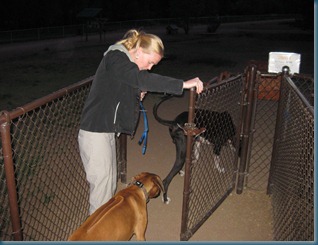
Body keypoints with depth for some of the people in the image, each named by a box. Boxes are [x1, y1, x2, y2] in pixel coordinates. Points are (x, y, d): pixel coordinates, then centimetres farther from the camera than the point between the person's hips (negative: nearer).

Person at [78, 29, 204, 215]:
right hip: (96, 133, -9)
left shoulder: (125, 63, 13)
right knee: (102, 185, -2)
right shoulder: (115, 58, -16)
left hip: (107, 131, 10)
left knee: (110, 182, 17)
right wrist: (183, 84, -34)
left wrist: (137, 96, 0)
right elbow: (144, 80, -33)